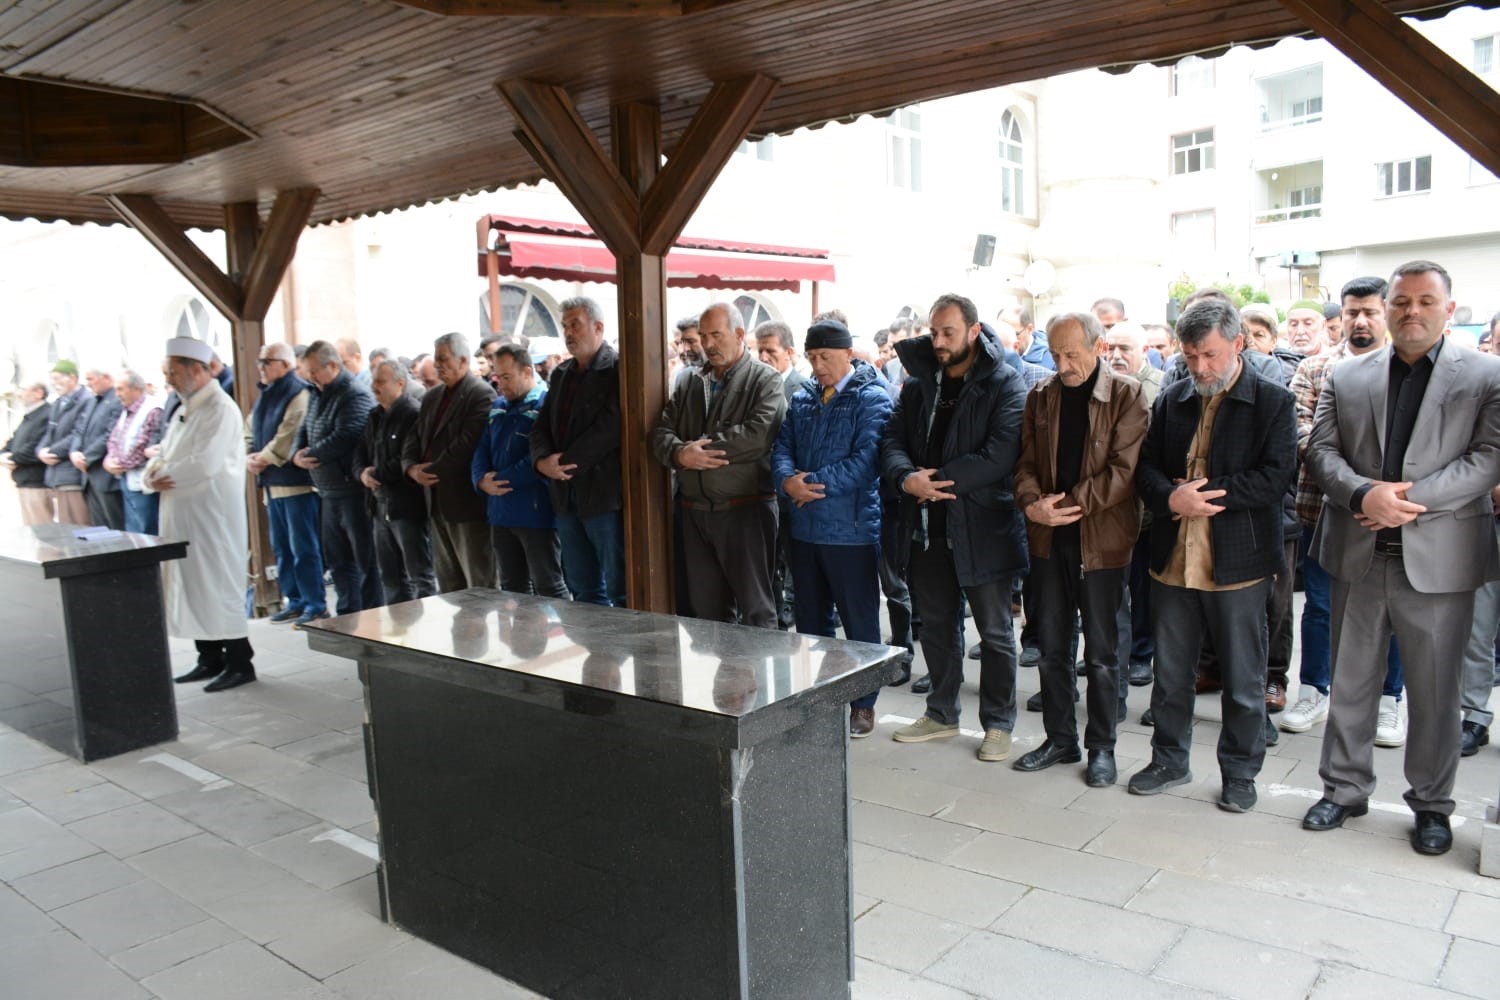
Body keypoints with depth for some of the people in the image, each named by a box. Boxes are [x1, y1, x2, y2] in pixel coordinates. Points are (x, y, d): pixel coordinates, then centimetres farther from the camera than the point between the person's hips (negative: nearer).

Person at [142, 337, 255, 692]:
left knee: (218, 586, -4)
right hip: (183, 515, 9)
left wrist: (163, 476, -11)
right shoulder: (185, 410, 16)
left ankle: (240, 662, 6)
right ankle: (210, 659, 22)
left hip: (212, 514, -9)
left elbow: (205, 463, -23)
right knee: (192, 586, 12)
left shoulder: (220, 409, -13)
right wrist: (151, 476, -4)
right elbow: (163, 454, 17)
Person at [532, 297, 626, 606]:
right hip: (566, 496, 8)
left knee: (620, 588, -2)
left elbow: (610, 427, -18)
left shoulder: (617, 370, -7)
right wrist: (543, 461, -6)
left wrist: (565, 462, -15)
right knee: (582, 588, 14)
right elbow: (542, 427, 14)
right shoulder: (560, 374, 17)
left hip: (604, 494, -7)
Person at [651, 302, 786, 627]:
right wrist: (680, 454, -15)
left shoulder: (766, 380, -3)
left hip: (745, 511, -5)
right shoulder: (690, 382, 15)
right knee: (706, 607, 14)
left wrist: (699, 446, -14)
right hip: (696, 511, 6)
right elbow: (662, 432, 7)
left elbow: (759, 433, -19)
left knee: (755, 608, 3)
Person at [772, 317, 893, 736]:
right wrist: (788, 480, -16)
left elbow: (866, 459, -19)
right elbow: (782, 448, 6)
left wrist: (815, 483, -20)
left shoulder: (872, 399, -8)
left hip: (851, 529, -6)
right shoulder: (802, 400, 12)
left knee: (860, 623, 5)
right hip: (804, 528, 7)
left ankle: (862, 704, 17)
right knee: (810, 620, 17)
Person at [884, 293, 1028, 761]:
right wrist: (906, 477, -17)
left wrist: (941, 479, -20)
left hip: (982, 526, -5)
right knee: (936, 625, 17)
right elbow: (893, 441, 4)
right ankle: (942, 714, 32)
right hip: (927, 527, 5)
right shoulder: (918, 384, 9)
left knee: (995, 631, 7)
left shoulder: (1004, 385, -7)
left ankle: (998, 723, 22)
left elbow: (999, 454, -18)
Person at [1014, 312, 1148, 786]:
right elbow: (1027, 462, 6)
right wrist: (1031, 502, -15)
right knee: (1052, 647, 11)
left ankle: (1101, 747, 20)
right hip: (1048, 538, 4)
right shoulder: (1041, 397, 8)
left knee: (1101, 651, 6)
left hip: (1101, 539, -4)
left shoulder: (1126, 394, -5)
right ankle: (1060, 739, 25)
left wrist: (1069, 506, -18)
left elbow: (1124, 468, -12)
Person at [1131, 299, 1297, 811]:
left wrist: (1204, 492, -19)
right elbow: (1146, 466, 6)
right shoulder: (1173, 398, 9)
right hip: (1173, 559, 4)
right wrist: (1172, 499, -15)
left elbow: (1276, 476, -14)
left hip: (1238, 561, -4)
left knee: (1242, 679, 9)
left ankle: (1240, 772, 26)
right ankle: (1169, 759, 32)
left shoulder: (1273, 401, -5)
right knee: (1170, 671, 15)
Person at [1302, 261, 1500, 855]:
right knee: (1350, 682, 12)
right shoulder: (1345, 378, 7)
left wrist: (1411, 499, -18)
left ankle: (1431, 805, 26)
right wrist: (1363, 493, -18)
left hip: (1438, 559, -2)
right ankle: (1345, 789, 26)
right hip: (1359, 556, 2)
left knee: (1435, 690, 8)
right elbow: (1321, 451, 1)